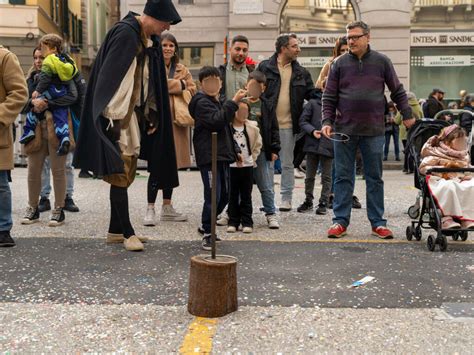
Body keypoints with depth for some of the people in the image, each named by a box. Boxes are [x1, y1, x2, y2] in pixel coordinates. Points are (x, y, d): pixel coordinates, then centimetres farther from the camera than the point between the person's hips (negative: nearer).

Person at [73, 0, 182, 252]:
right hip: (117, 116, -9)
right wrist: (112, 117, -23)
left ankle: (115, 231, 19)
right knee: (120, 174, -4)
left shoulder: (151, 41, 11)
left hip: (135, 115, 9)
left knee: (127, 174, 11)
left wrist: (151, 114, 10)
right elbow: (109, 76, -19)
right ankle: (127, 233, 2)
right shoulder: (124, 33, -14)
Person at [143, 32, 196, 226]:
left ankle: (167, 207, 22)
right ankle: (150, 209, 0)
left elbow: (192, 89, 6)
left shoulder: (182, 70, 16)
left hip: (177, 121, 6)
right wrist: (180, 85, -8)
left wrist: (170, 86, -8)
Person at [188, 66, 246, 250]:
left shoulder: (219, 103, 21)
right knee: (213, 196, -11)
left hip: (222, 156, 9)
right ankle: (207, 234, 1)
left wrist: (235, 150, 21)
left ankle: (206, 226, 30)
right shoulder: (202, 103, -7)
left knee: (224, 195, 13)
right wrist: (233, 102, -23)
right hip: (208, 157, -9)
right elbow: (217, 121, -24)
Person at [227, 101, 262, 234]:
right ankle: (233, 222, 14)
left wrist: (252, 157, 6)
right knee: (233, 195, 7)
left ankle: (247, 222, 11)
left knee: (246, 196, 6)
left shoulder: (252, 127, 2)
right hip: (231, 166, -1)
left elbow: (258, 145, 14)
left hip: (247, 166, 1)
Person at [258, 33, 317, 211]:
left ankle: (286, 199, 17)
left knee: (287, 164, 8)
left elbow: (313, 95, 10)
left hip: (288, 125, 2)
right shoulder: (265, 67, 0)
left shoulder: (301, 72, 10)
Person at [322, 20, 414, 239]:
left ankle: (377, 222, 14)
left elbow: (397, 91, 11)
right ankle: (340, 221, 12)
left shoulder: (381, 61, 4)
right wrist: (327, 121, -6)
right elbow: (329, 97, 4)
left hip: (374, 131, 0)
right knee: (343, 178, 4)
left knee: (375, 178, 7)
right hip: (344, 129, 0)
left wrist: (407, 115, 11)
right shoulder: (340, 63, 4)